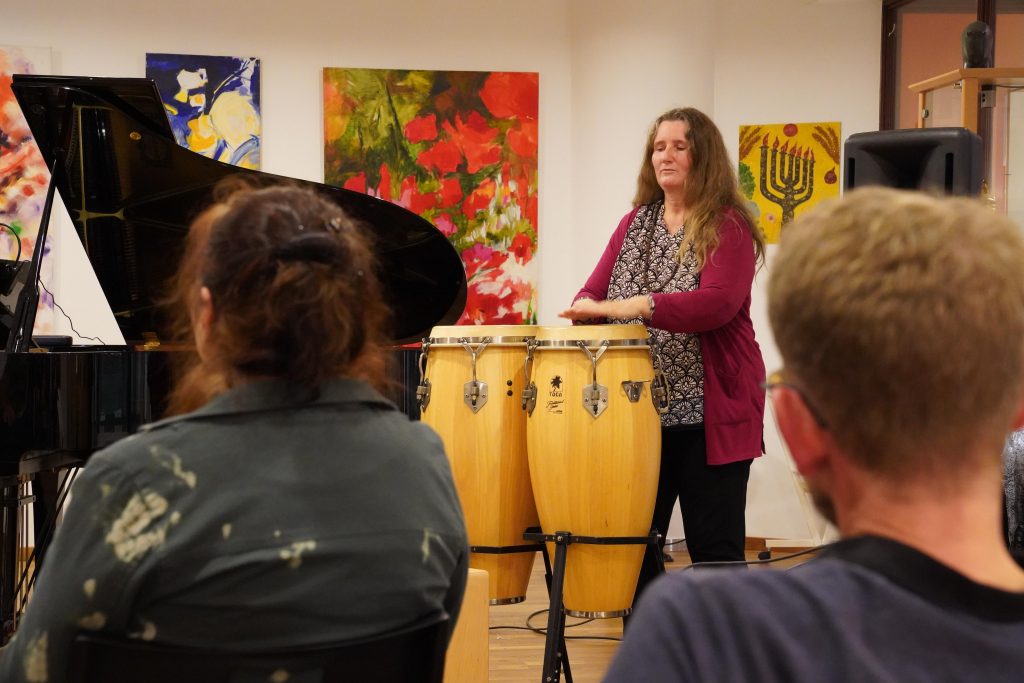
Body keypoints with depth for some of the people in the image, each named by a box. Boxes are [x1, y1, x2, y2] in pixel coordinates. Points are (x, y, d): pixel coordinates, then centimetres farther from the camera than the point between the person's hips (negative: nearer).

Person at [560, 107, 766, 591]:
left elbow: (718, 302, -22)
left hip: (709, 415, -6)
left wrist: (636, 305, -32)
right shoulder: (635, 223, 14)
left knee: (714, 549, 2)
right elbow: (595, 290, 8)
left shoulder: (727, 227, -6)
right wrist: (586, 308, -16)